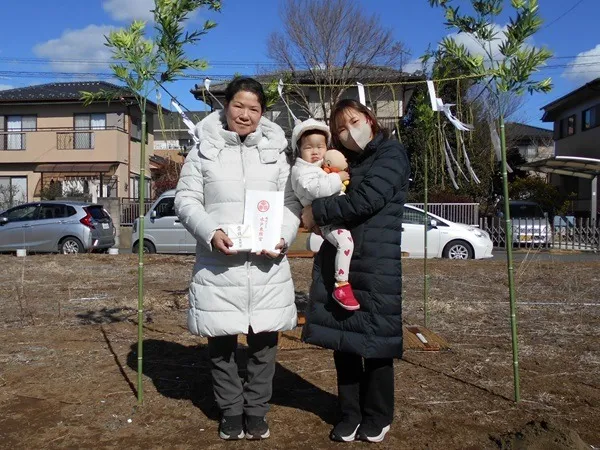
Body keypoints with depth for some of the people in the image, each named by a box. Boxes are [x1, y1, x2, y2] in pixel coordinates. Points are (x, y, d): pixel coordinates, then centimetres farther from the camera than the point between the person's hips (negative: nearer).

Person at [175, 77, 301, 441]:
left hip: (267, 265, 1)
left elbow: (291, 202, 8)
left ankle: (256, 411, 25)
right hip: (218, 264, -1)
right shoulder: (205, 149, 5)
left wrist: (283, 238, -10)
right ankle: (231, 411, 26)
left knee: (265, 340, 7)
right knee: (221, 340, 8)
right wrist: (211, 232, -15)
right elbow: (186, 199, 2)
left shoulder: (277, 150, 10)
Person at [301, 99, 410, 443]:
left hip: (376, 265, -6)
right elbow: (314, 195, 21)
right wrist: (316, 216, -2)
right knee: (342, 340, 9)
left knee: (375, 341, 4)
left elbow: (366, 201, -16)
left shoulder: (392, 153, -3)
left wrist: (318, 212, -8)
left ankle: (378, 418, 22)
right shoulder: (341, 162, 18)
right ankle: (350, 414, 25)